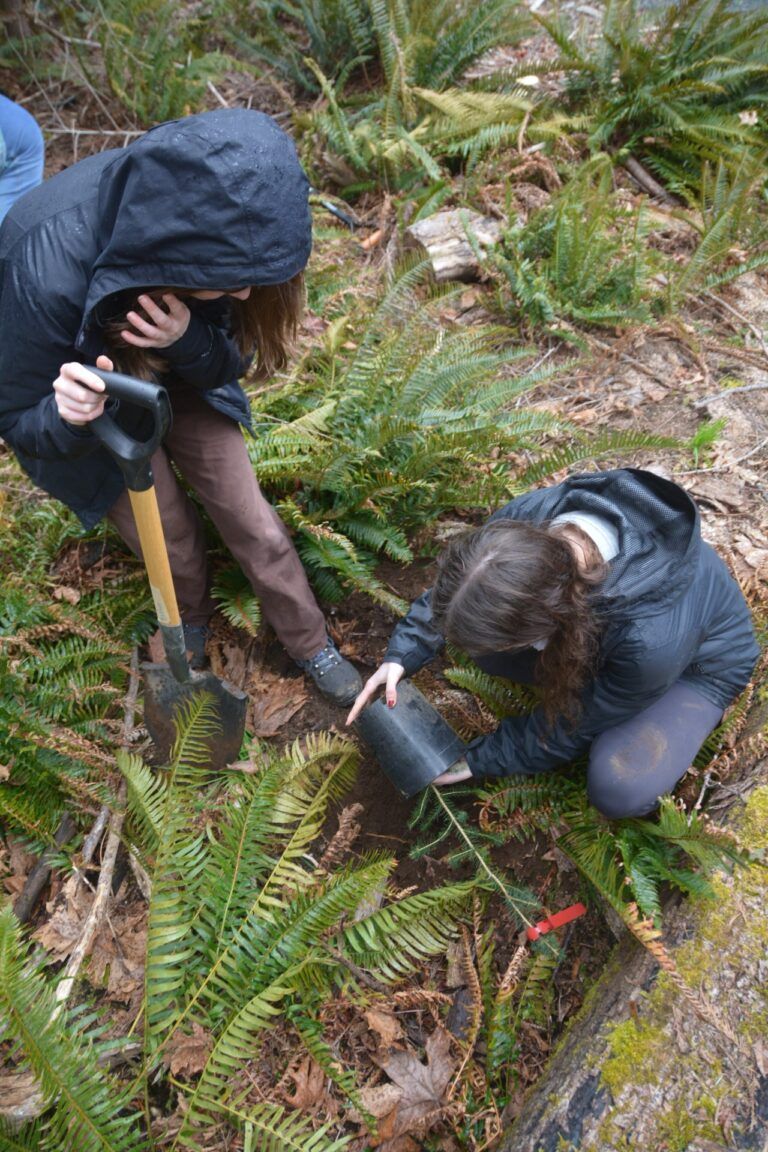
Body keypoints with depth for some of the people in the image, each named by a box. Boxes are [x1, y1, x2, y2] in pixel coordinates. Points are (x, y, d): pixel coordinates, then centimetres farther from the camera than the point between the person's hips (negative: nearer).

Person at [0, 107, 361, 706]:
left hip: (180, 375, 3)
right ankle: (190, 618, 40)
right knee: (173, 544, 3)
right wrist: (68, 416, -48)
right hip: (91, 391, -2)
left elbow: (231, 361, -14)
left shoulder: (218, 230, -29)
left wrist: (190, 341, -38)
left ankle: (312, 644, 27)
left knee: (251, 519, 3)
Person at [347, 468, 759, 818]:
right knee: (489, 639, -15)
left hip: (696, 661, -4)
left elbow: (572, 724, -25)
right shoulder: (529, 521, -34)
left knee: (619, 789, -25)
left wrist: (477, 760, -15)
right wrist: (401, 656, -24)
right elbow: (446, 593, -12)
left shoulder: (650, 642, -47)